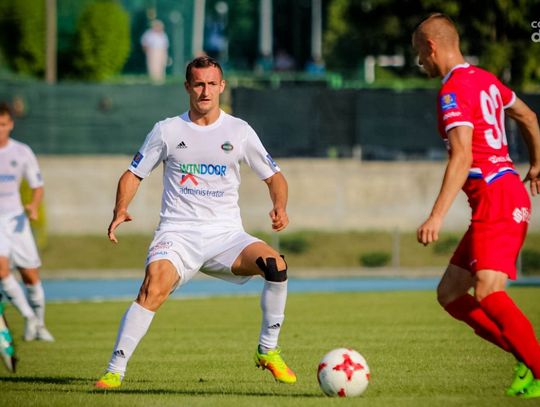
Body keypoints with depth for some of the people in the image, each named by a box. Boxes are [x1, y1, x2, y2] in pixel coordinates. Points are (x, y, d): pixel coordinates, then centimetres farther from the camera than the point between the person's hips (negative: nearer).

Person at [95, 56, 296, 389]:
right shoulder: (167, 131, 5)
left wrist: (280, 208, -9)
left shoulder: (239, 131, 6)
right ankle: (115, 370, -22)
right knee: (154, 286, -30)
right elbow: (134, 174, 12)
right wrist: (121, 211, -7)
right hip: (178, 234, -1)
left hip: (225, 234, 1)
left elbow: (274, 177, 13)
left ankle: (268, 351, -7)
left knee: (275, 264, -26)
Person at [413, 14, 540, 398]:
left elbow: (462, 157, -22)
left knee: (488, 293, -22)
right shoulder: (485, 80, 17)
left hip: (496, 195, -10)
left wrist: (437, 215, -27)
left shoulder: (454, 90, -12)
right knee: (450, 294, 9)